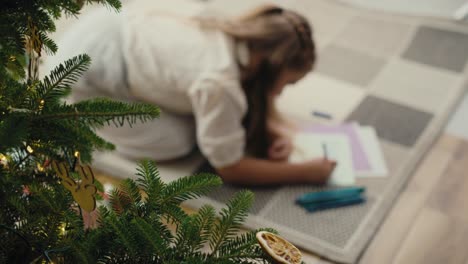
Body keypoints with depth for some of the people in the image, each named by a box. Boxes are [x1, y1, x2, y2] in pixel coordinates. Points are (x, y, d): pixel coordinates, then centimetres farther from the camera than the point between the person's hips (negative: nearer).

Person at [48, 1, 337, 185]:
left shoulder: (243, 38, -11)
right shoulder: (218, 82, -34)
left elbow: (258, 92, 9)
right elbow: (231, 168, -21)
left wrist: (278, 128, -11)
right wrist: (306, 172, -17)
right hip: (86, 63, -7)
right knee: (177, 141, -9)